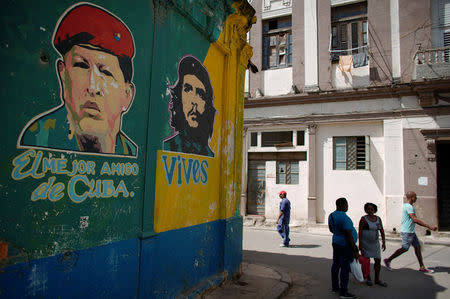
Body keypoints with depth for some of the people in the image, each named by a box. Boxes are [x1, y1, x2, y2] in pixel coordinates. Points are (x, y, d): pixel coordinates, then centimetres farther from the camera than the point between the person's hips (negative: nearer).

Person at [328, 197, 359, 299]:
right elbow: (349, 235, -24)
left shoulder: (331, 215, 3)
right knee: (345, 268, 0)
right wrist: (355, 250, -18)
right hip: (346, 245, -9)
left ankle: (335, 287, 28)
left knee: (336, 265, 16)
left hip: (335, 242, 9)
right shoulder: (345, 218, -24)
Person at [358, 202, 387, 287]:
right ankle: (368, 279, 20)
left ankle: (377, 280, 22)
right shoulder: (363, 219, -12)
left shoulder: (378, 219, 4)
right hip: (365, 243, -5)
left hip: (375, 243, 5)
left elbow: (382, 230, 6)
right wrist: (360, 245, -15)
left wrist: (383, 242, -2)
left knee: (378, 261, 8)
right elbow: (360, 232, -12)